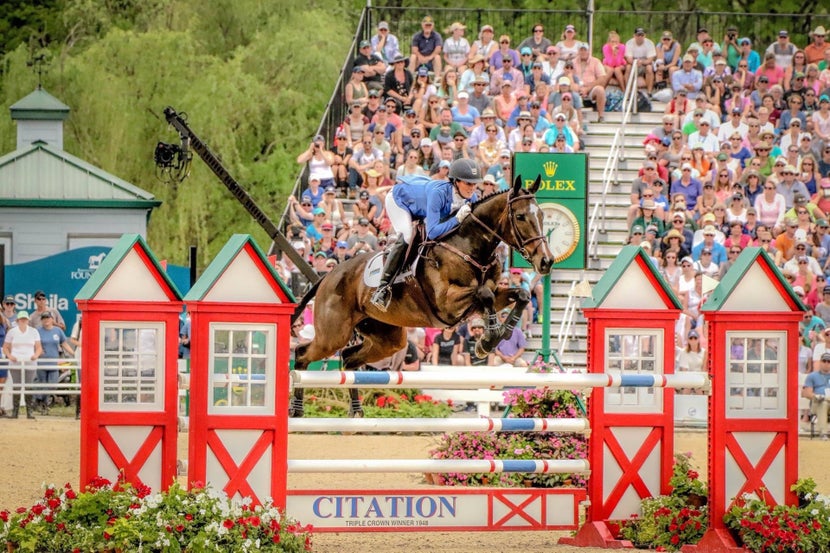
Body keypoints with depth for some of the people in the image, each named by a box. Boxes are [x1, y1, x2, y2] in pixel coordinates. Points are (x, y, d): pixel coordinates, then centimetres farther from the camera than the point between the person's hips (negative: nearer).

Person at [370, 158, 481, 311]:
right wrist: (457, 219, -52)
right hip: (399, 199, -8)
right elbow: (432, 232, -48)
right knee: (406, 237, -26)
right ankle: (383, 286, -22)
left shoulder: (471, 198, -26)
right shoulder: (439, 193, -45)